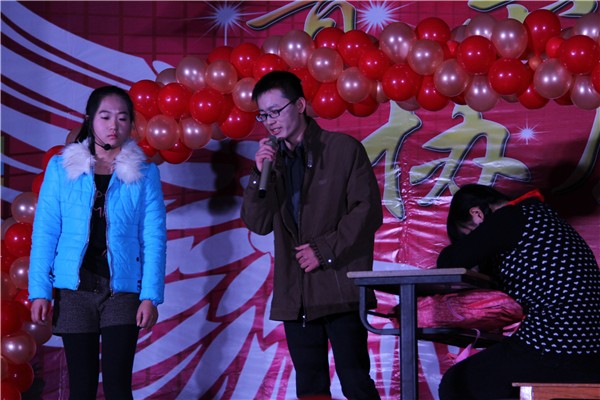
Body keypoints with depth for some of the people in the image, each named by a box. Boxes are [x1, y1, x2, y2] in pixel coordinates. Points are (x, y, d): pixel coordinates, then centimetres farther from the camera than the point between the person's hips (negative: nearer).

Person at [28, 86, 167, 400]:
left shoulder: (144, 174, 2)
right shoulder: (61, 168, 3)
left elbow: (154, 238, -1)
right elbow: (45, 232, 1)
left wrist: (151, 296, -8)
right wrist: (39, 291, -6)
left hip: (123, 289, -1)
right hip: (75, 289, 1)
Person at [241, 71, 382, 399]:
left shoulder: (344, 149, -1)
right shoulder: (273, 159, 13)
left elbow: (368, 211, -6)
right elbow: (258, 224, 7)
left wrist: (325, 250, -11)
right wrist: (260, 174, -7)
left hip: (340, 289, -5)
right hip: (296, 295, 5)